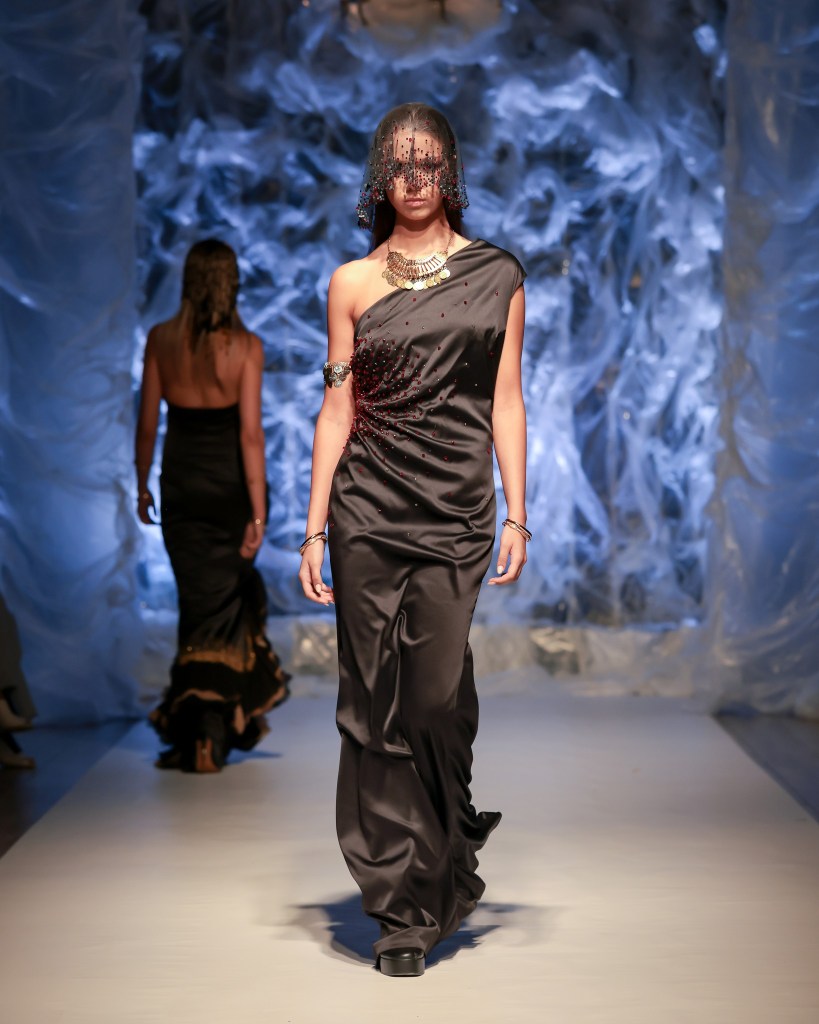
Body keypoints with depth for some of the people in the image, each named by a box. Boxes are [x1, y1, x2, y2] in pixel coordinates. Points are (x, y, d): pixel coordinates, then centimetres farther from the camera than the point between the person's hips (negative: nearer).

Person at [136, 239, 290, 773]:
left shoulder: (161, 339, -4)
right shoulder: (246, 345, -10)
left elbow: (147, 422, 1)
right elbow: (251, 433, -14)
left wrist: (143, 486, 13)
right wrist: (258, 511, -12)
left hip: (182, 484, 1)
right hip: (232, 483, -1)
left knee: (199, 602, 11)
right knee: (229, 601, 15)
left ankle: (194, 732, 5)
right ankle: (217, 732, 19)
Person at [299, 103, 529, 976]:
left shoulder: (497, 275, 8)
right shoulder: (352, 282, 8)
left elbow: (506, 402, 6)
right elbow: (337, 408, 6)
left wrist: (517, 516, -1)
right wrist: (314, 528, 1)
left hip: (457, 511, 0)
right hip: (368, 510, 1)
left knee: (437, 696, -3)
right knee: (376, 701, 0)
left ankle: (428, 886, 21)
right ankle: (404, 908, 11)